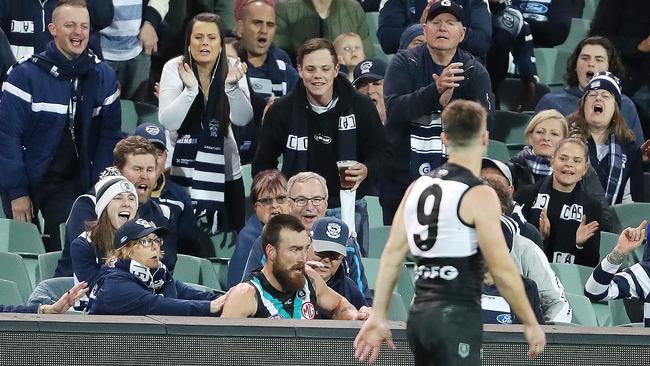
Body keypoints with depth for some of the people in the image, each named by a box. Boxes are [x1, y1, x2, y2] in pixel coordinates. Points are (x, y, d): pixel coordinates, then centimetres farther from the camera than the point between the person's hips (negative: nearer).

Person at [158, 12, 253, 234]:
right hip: (181, 169, -2)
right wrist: (190, 89, -30)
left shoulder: (232, 68, -5)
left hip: (223, 169, 2)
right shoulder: (174, 68, -9)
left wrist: (232, 85, -31)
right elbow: (168, 122, -17)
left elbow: (242, 119, -15)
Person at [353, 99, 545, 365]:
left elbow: (392, 254, 9)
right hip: (457, 316, -7)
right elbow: (502, 270, -12)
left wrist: (378, 316, 13)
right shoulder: (478, 196, -10)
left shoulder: (418, 186, 10)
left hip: (419, 314, 7)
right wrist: (530, 323, -2)